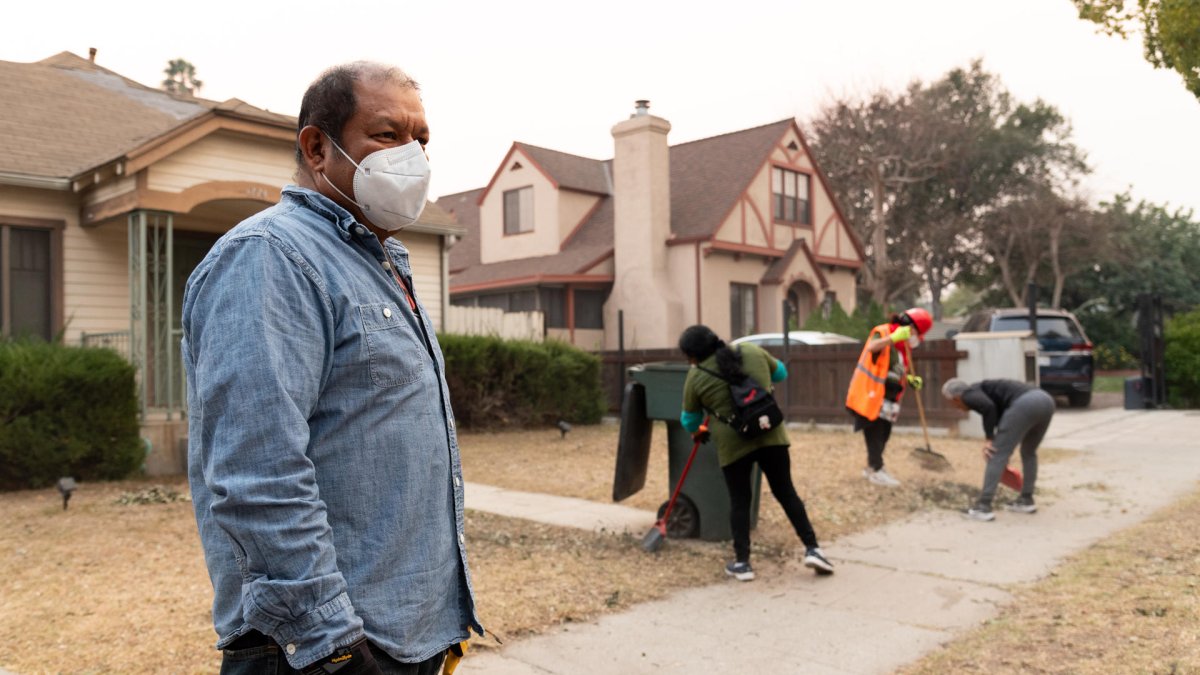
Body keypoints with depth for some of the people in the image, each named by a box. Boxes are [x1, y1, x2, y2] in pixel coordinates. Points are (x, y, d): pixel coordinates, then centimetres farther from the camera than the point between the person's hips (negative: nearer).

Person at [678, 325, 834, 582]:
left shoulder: (696, 377, 0)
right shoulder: (753, 352, 7)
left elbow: (689, 419, 13)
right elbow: (781, 373, 22)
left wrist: (698, 432, 33)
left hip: (733, 443, -2)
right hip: (770, 434, 3)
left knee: (739, 501, 9)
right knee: (786, 493, 13)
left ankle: (742, 563, 11)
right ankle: (812, 549, 11)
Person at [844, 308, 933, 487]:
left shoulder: (903, 345, 14)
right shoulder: (882, 332, -12)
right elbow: (872, 347, -35)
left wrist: (910, 380, 2)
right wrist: (893, 338, -45)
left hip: (888, 398, 9)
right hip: (872, 395, -9)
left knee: (883, 435, 14)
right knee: (875, 434, -3)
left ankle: (872, 467, 27)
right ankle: (876, 470, 6)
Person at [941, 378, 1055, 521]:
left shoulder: (969, 395, 10)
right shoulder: (984, 390, 35)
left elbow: (988, 407, -13)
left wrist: (989, 439, -3)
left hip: (1024, 404, -9)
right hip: (1045, 400, 9)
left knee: (997, 454, 0)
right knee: (1029, 452, 29)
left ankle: (983, 507, 0)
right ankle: (1026, 501, 35)